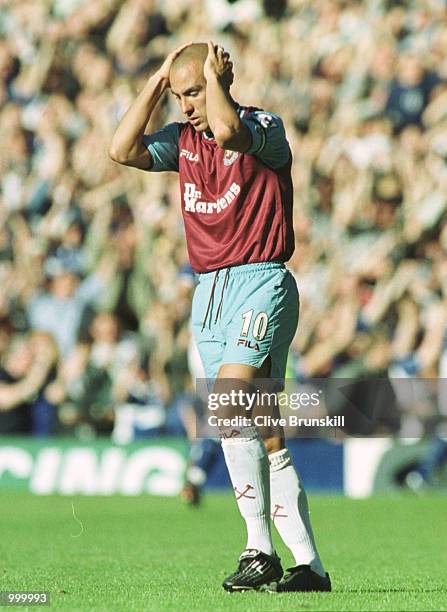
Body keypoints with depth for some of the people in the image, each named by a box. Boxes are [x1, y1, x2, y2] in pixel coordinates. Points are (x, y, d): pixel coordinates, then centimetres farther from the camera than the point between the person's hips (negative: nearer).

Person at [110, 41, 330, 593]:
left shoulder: (265, 128, -6)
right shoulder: (182, 140, 14)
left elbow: (227, 132, -27)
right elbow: (122, 150, 1)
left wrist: (213, 74, -12)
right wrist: (157, 81, 3)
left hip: (261, 283, -7)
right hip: (208, 292, 7)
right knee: (262, 436, 5)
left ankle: (260, 550, -21)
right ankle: (308, 565, 7)